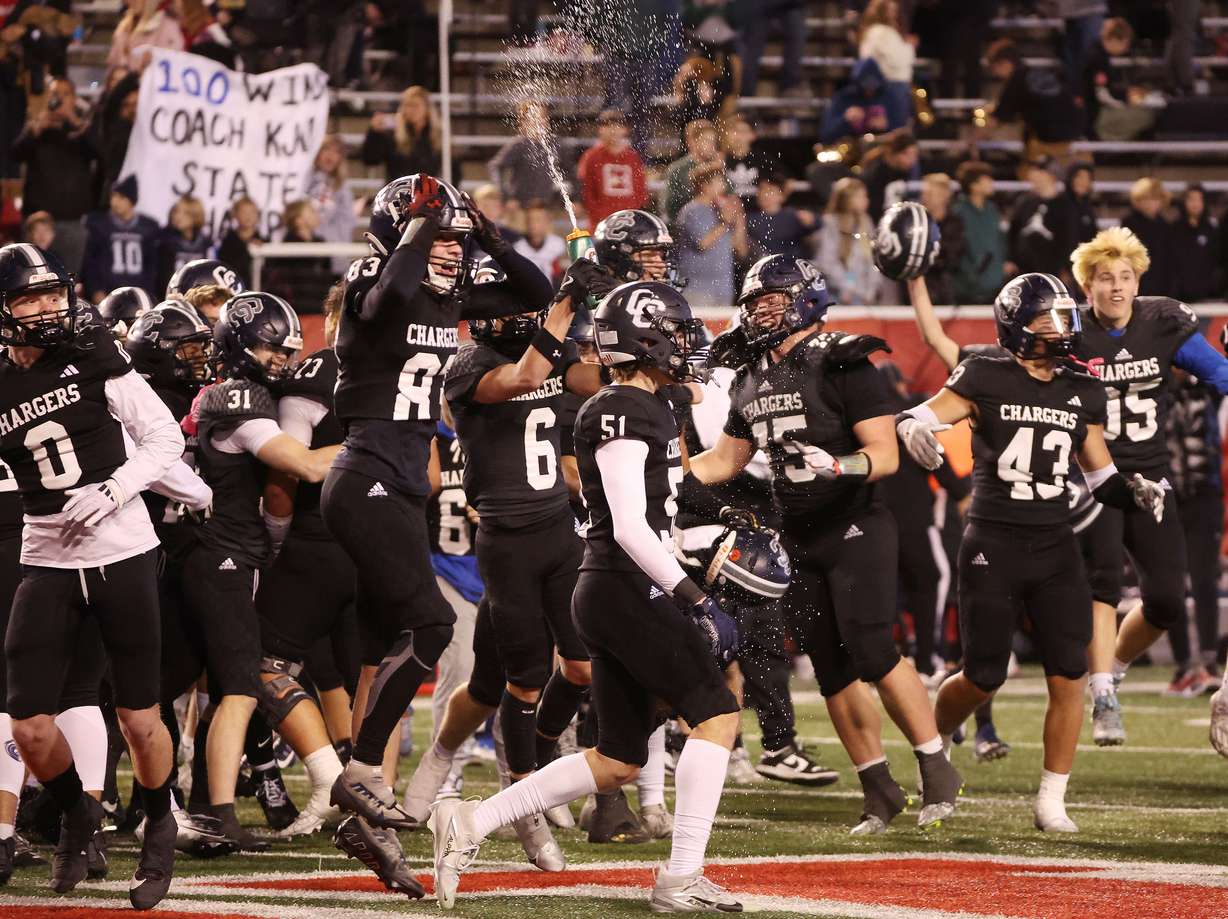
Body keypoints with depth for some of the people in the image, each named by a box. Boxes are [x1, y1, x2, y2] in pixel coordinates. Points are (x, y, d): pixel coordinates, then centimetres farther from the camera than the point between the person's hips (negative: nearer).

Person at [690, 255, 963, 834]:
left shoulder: (842, 366, -12)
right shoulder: (753, 382, 11)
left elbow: (885, 455, -15)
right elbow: (724, 461, 21)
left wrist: (838, 466, -34)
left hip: (855, 531, -7)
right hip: (800, 542, 7)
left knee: (873, 656, -17)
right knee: (833, 674, 5)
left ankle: (937, 770, -4)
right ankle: (879, 790, 14)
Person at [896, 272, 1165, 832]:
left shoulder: (1083, 394, 9)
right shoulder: (986, 380, -3)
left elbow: (1100, 474, 16)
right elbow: (919, 417, -6)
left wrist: (1135, 494, -3)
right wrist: (914, 430, -30)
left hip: (1055, 548, 4)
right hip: (992, 547, -4)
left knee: (1068, 677, -7)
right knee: (983, 679, 0)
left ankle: (1051, 802, 4)